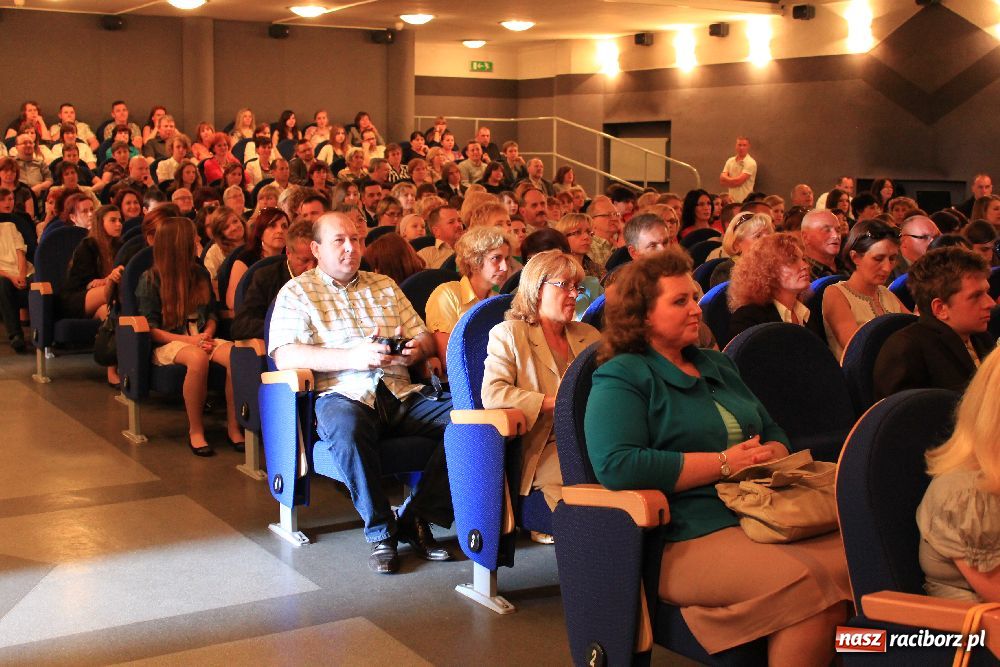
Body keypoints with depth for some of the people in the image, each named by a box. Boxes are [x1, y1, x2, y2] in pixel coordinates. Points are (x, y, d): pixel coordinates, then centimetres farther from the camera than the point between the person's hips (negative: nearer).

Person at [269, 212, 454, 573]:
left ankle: (417, 517, -12)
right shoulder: (296, 292, 10)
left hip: (401, 394, 5)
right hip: (343, 394, -4)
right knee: (346, 428, -40)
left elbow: (425, 338, 22)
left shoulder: (385, 286, 26)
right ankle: (380, 531, -21)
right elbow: (285, 355, -6)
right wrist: (352, 357, -17)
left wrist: (416, 350, -5)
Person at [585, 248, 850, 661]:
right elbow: (616, 466, -16)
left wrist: (769, 455, 0)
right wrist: (723, 463, -12)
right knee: (809, 584, -31)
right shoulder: (621, 377, 0)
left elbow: (774, 433, 27)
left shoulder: (717, 365, 24)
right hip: (688, 540, -7)